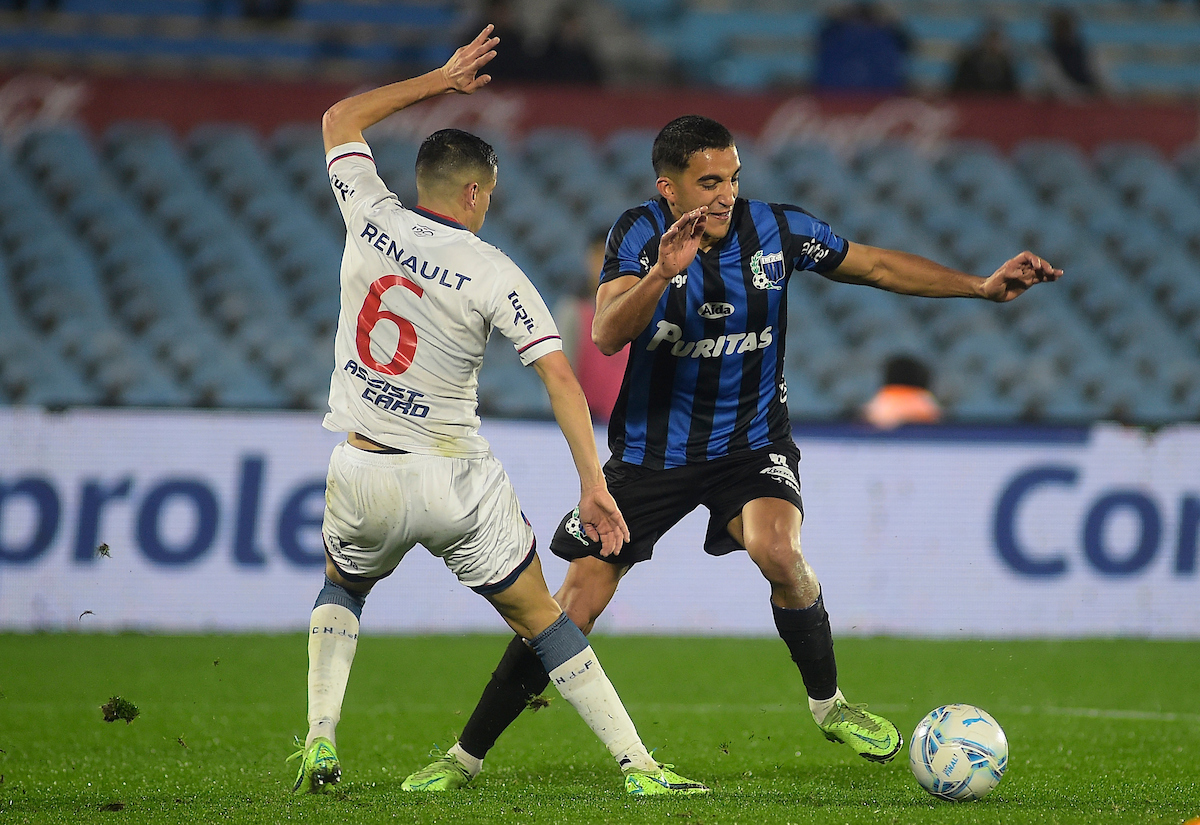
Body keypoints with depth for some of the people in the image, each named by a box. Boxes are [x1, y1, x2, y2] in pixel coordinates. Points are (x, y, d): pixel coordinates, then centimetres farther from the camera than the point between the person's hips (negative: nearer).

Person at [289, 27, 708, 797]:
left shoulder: (372, 221, -3)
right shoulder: (495, 275, -10)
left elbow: (340, 118, 15)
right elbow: (560, 376, -17)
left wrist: (439, 79, 19)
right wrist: (593, 483, -15)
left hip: (364, 471, 2)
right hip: (455, 480, -2)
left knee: (342, 587, 31)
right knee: (540, 617, 8)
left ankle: (320, 741, 14)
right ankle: (640, 766, 2)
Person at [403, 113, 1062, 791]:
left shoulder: (773, 229, -9)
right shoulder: (640, 233, -13)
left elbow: (877, 266, 4)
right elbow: (607, 335, -27)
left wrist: (983, 286, -1)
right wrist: (662, 272, -43)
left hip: (750, 442, 1)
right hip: (652, 448, 0)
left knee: (777, 550, -30)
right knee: (576, 605, -5)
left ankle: (829, 705, -6)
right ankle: (465, 756, 7)